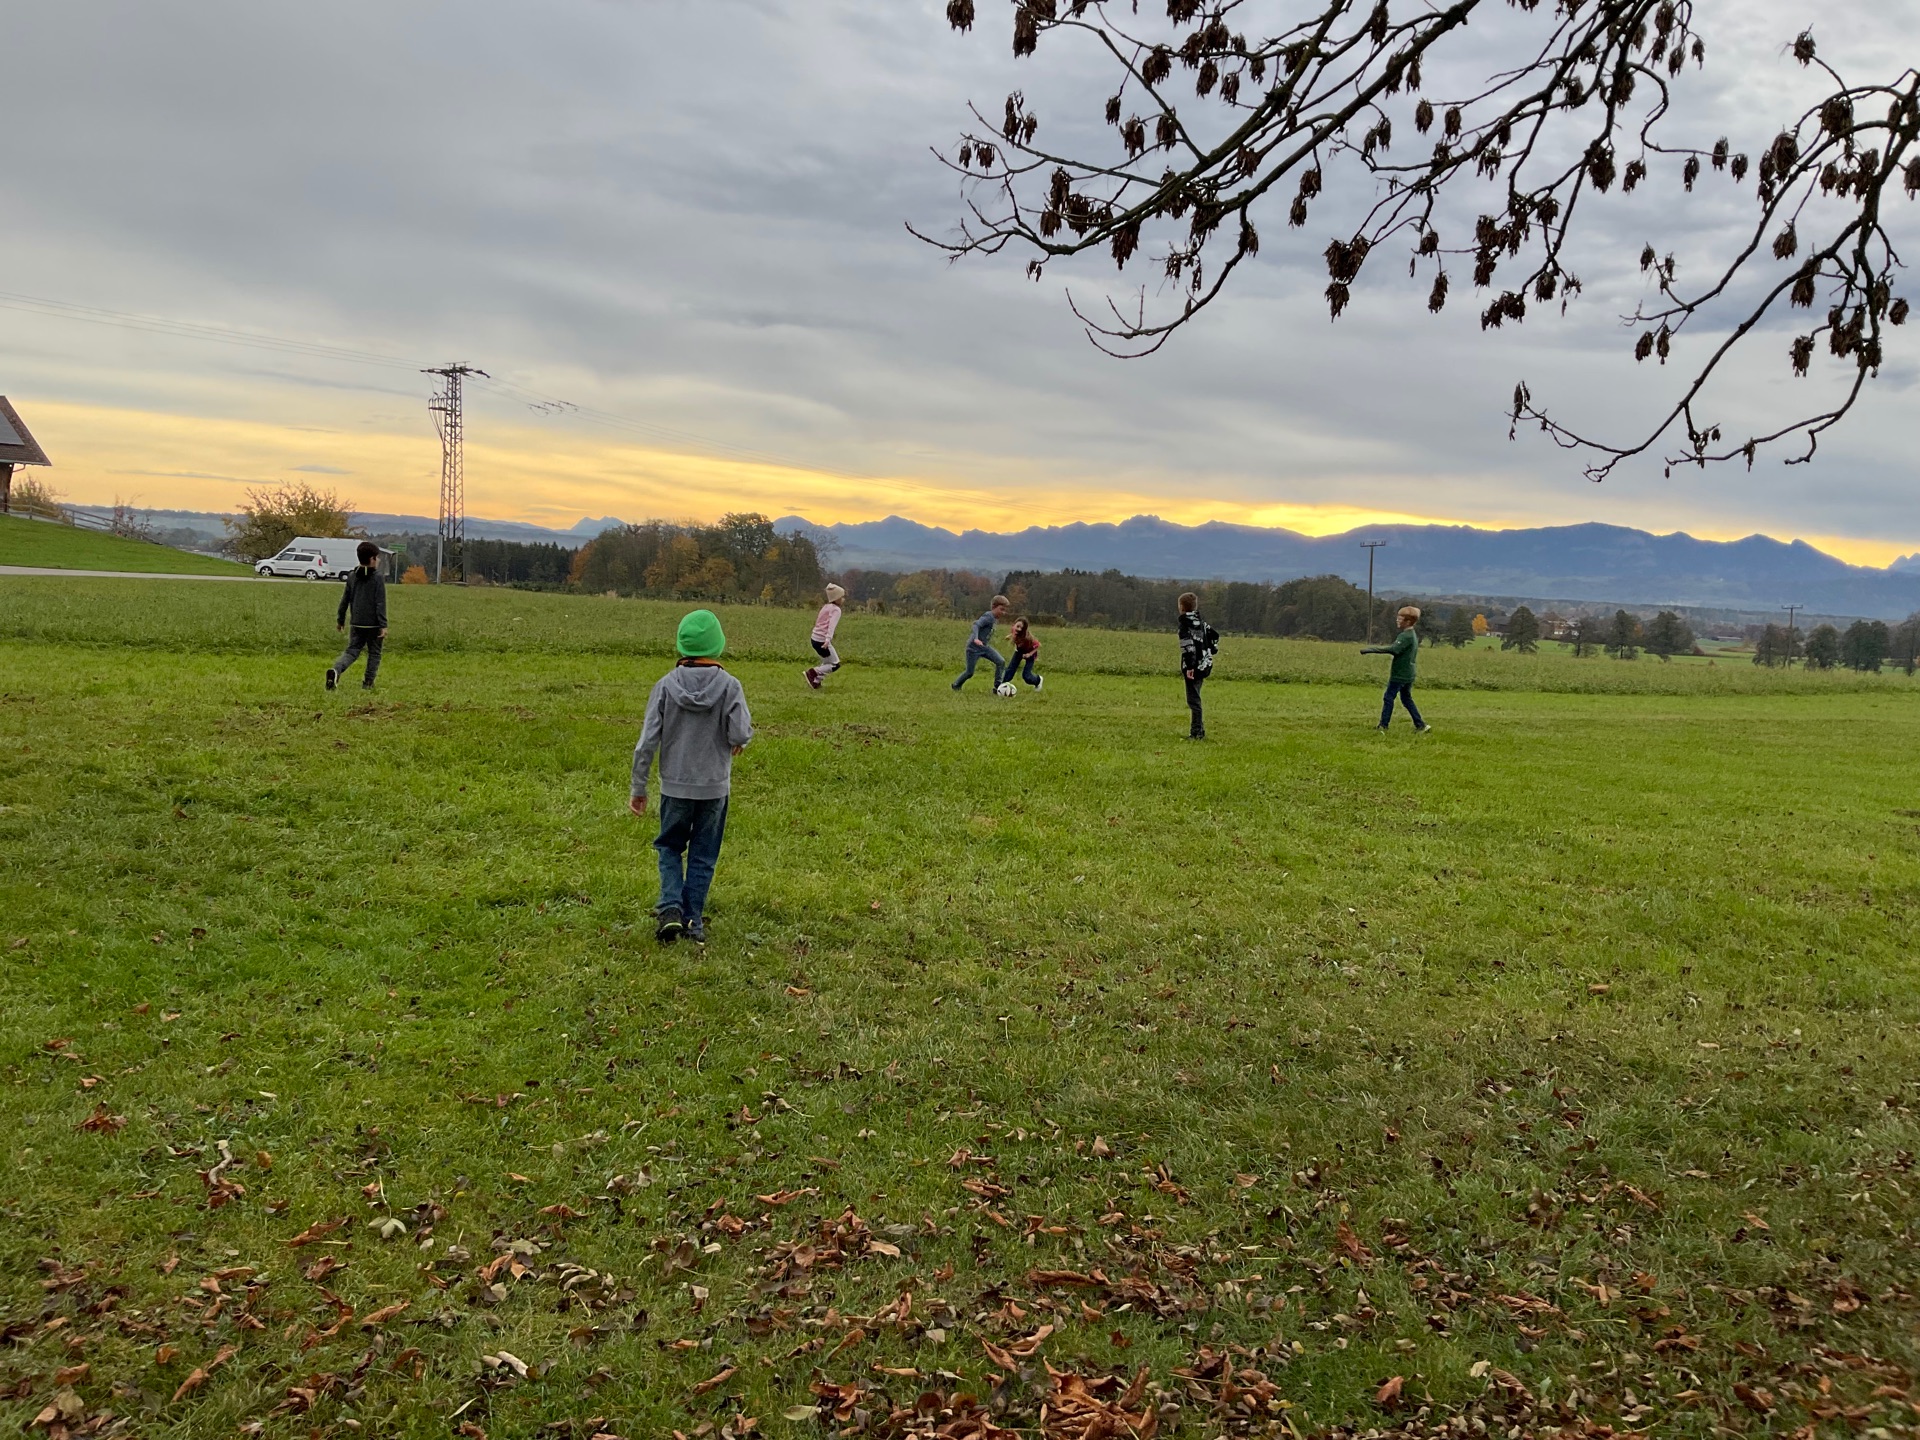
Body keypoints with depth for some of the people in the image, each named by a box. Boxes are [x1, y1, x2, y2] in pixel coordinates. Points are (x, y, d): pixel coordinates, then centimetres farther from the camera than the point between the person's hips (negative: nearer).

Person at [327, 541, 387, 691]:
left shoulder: (352, 576, 7)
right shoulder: (377, 578, -10)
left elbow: (345, 599, 12)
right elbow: (380, 604, -14)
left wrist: (340, 619, 22)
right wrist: (383, 625, -14)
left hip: (357, 623, 4)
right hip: (374, 623, -4)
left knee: (352, 650, 7)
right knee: (374, 653, 10)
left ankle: (335, 670, -20)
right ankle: (368, 683, 11)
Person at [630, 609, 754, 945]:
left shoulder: (666, 685, -8)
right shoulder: (729, 686, -11)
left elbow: (647, 741, -7)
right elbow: (740, 734, -17)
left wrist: (638, 787, 2)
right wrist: (738, 742, 8)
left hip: (675, 785, 0)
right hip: (715, 786, 0)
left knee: (670, 847, 19)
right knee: (703, 855, 13)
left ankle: (670, 908, 1)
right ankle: (693, 921, 16)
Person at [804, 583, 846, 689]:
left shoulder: (825, 607, 13)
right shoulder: (836, 610, -10)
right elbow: (832, 625, -24)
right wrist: (828, 639, -35)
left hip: (815, 638, 9)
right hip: (822, 641, -9)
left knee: (827, 663, 23)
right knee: (835, 664, 3)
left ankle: (815, 681, 14)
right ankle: (812, 672, -6)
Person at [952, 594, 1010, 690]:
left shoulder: (995, 619, 7)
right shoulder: (988, 617, -19)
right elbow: (976, 624, -32)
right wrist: (976, 638, -46)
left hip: (984, 646, 8)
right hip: (974, 647, -8)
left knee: (1001, 662, -11)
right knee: (970, 672, -1)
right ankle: (956, 685, 26)